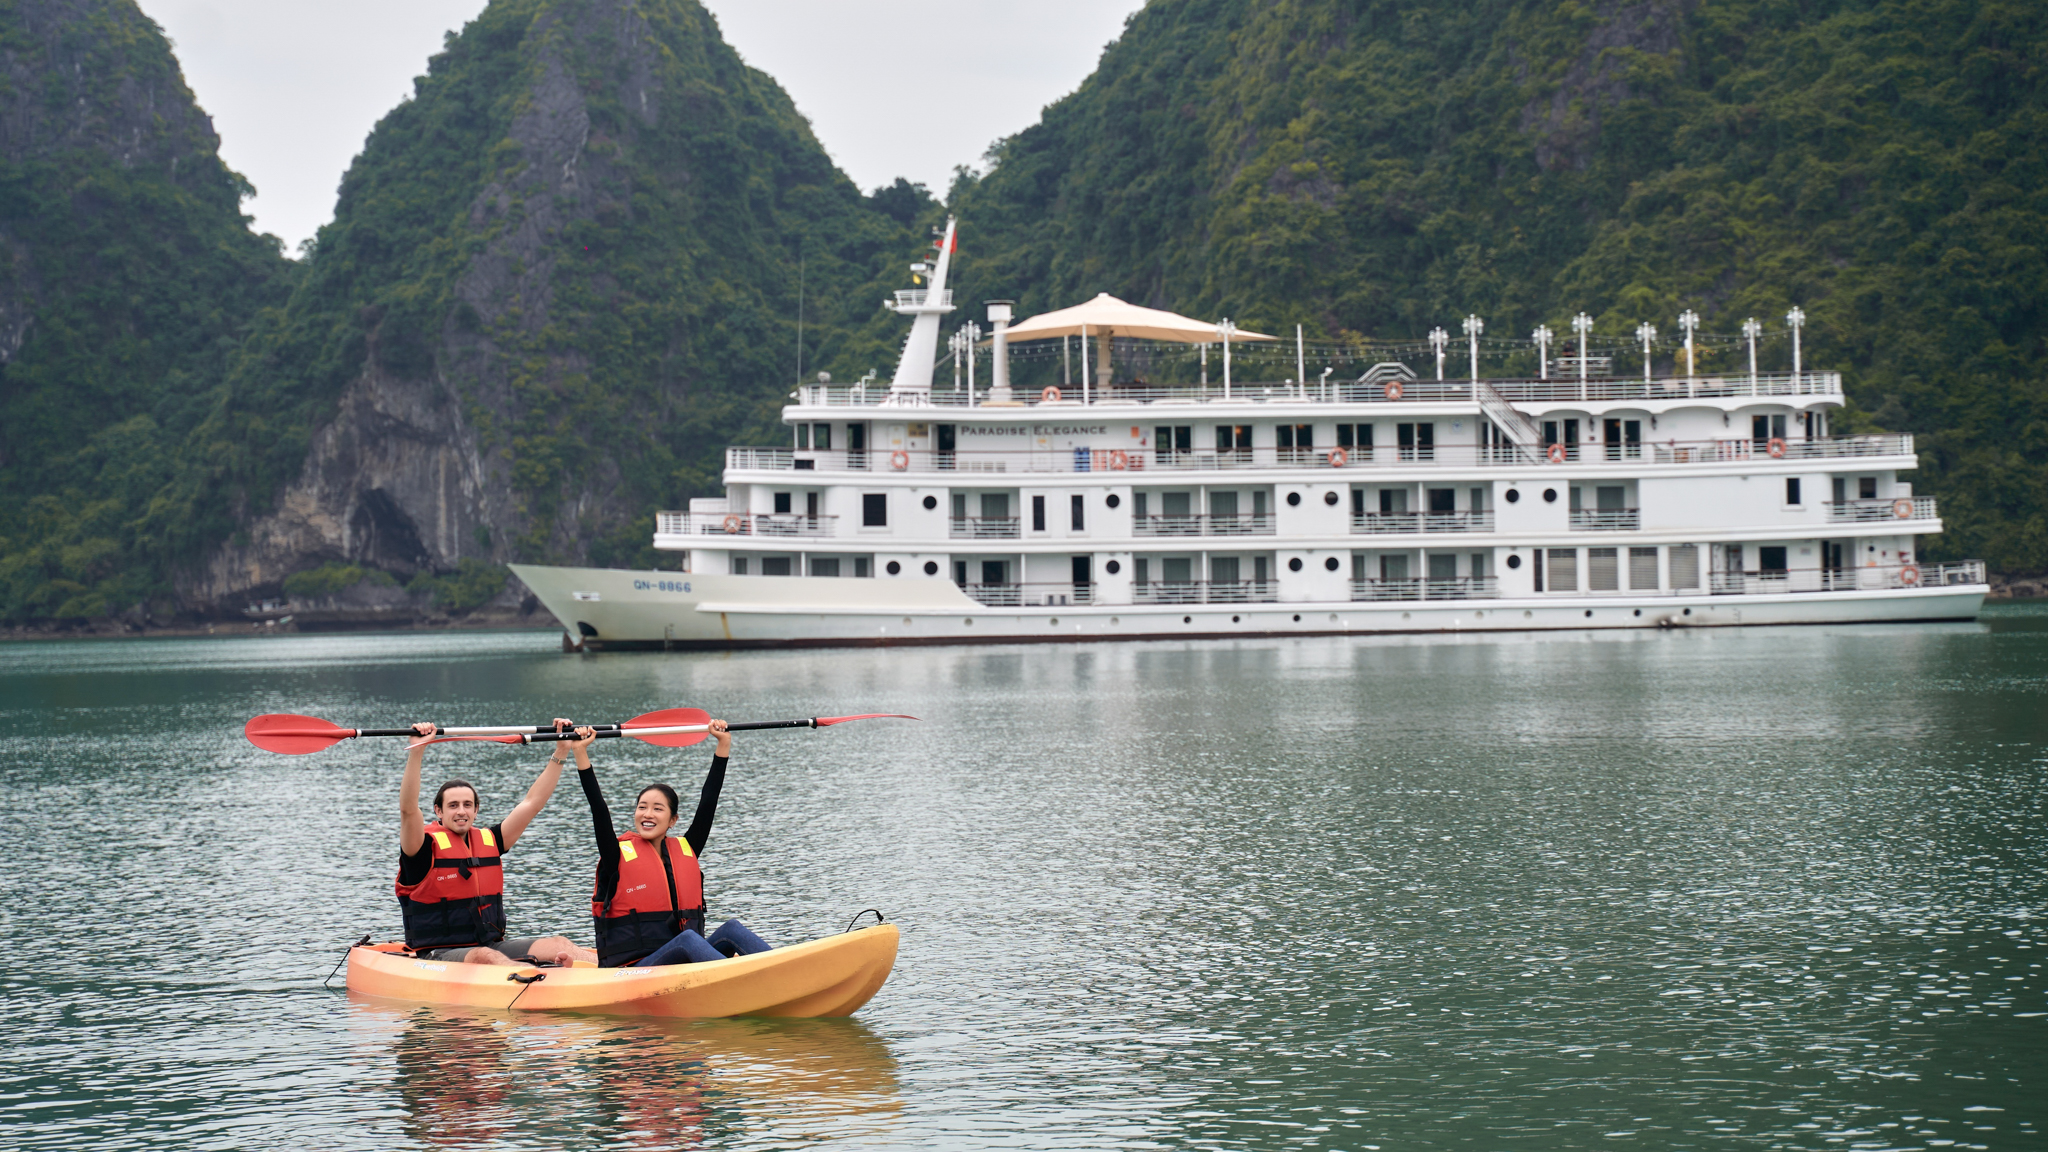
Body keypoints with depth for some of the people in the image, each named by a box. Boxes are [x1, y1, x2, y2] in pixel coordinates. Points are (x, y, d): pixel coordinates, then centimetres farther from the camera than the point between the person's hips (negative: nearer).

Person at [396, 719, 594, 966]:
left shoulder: (488, 841, 14)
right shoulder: (427, 845, -4)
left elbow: (532, 803, 15)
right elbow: (408, 809, -23)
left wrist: (561, 752, 10)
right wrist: (417, 751, -34)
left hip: (492, 944, 7)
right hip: (439, 953, -7)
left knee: (558, 945, -17)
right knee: (485, 956, -38)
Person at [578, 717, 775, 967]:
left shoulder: (685, 850, 16)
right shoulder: (619, 855, 4)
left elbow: (707, 803, 16)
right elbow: (599, 810, -7)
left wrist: (724, 745, 17)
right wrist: (580, 754, -14)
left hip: (683, 962, 5)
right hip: (633, 972, -5)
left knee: (731, 929, -22)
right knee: (687, 938, -34)